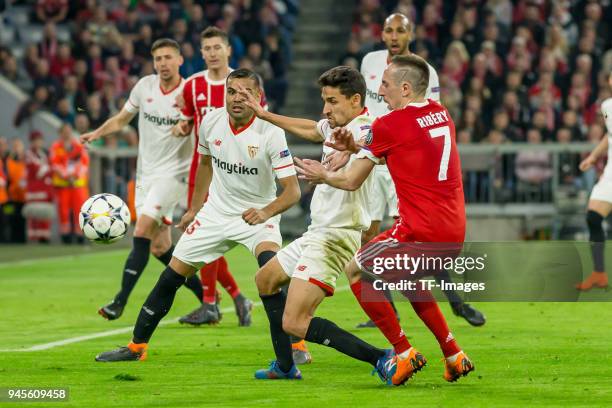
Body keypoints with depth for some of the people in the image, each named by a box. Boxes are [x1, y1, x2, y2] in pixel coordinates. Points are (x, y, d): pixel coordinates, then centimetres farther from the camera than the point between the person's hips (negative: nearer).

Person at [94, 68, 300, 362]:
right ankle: (137, 346, 19)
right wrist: (194, 209, 19)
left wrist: (265, 212, -43)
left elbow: (292, 190, -25)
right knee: (171, 276, 4)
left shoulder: (271, 132, -23)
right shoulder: (210, 122, -9)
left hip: (258, 214, -4)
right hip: (216, 211, 4)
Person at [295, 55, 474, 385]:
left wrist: (322, 175, 21)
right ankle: (454, 356, 24)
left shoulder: (390, 125, -9)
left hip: (420, 230, -8)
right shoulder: (441, 114, 13)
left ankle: (403, 352, 4)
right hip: (455, 231, 8)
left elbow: (352, 181, 1)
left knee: (356, 271, 10)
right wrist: (357, 147, 14)